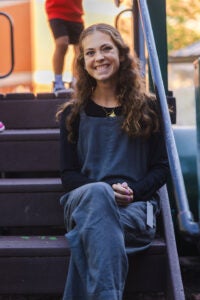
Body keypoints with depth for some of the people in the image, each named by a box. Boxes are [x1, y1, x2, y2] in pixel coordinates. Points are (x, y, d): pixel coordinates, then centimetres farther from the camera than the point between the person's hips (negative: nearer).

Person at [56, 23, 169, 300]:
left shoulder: (148, 108, 13)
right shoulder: (73, 114, 13)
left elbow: (161, 167, 9)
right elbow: (68, 174, 9)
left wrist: (132, 191, -11)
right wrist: (107, 191, -11)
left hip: (135, 207, 0)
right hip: (83, 201, 1)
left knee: (91, 229, -37)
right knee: (97, 193, -39)